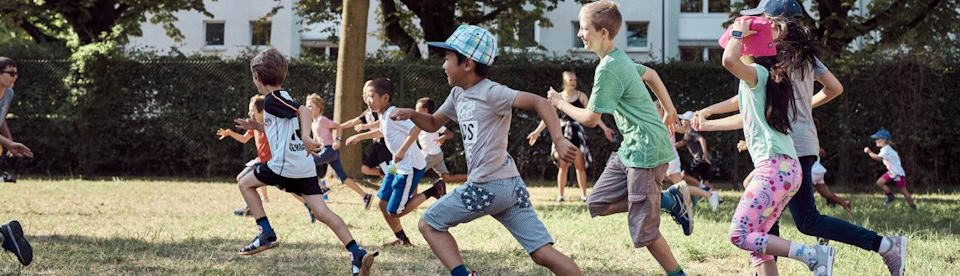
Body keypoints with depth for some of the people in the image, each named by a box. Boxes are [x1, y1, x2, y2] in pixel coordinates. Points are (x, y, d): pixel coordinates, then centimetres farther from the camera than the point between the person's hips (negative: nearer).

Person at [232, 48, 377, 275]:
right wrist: (255, 126, 33)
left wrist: (305, 136, -36)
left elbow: (303, 110, -22)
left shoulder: (271, 99, -6)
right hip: (305, 166, 8)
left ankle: (266, 233, 5)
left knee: (245, 183, 13)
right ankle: (357, 254, -15)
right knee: (321, 211, -1)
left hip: (285, 165, -8)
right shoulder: (282, 97, 23)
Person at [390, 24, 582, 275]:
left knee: (428, 224, 9)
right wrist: (412, 115, 8)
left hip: (486, 187, -9)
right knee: (543, 253, 1)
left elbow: (538, 102, -21)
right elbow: (433, 124, 30)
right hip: (511, 187, 9)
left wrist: (559, 140, -33)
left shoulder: (491, 92, -10)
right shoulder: (458, 95, 16)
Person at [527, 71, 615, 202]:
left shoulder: (581, 96, 5)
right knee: (563, 166, -2)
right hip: (562, 133, 0)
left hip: (577, 133, 0)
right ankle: (560, 195, 4)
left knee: (580, 165, -2)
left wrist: (604, 128, -5)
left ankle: (583, 194, 3)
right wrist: (537, 131, 0)